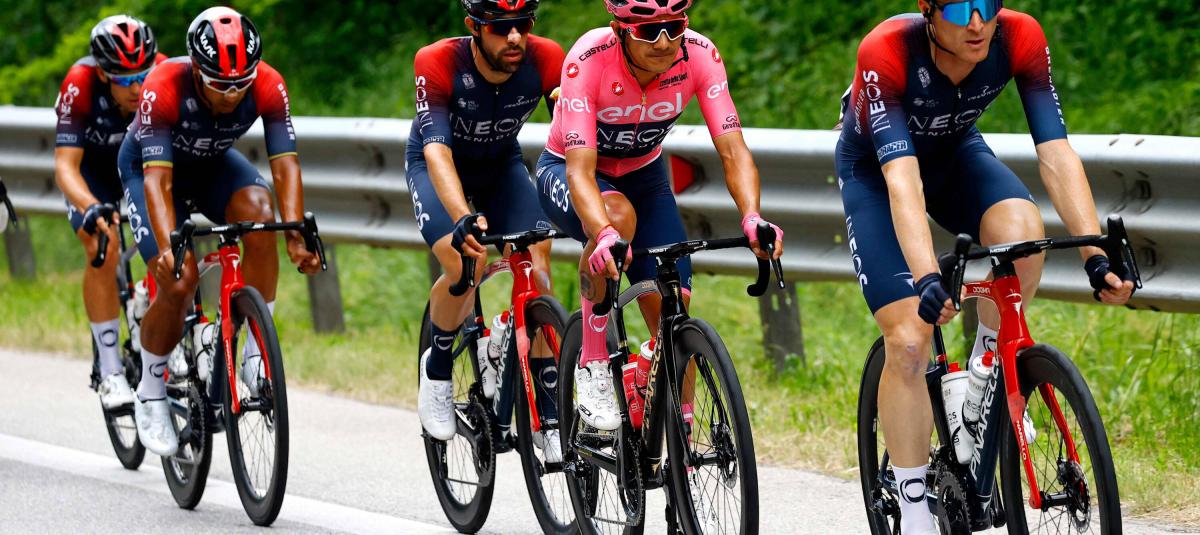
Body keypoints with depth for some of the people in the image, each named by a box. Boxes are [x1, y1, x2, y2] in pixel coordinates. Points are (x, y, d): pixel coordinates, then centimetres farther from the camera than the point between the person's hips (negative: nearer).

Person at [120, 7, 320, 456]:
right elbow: (157, 179, -43)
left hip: (214, 163, 3)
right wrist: (168, 248, -56)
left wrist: (297, 236, -46)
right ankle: (150, 394, 5)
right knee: (177, 284, -19)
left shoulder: (268, 86, -30)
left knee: (259, 213, -30)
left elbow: (285, 165, -32)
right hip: (147, 166, -2)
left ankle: (257, 352, -20)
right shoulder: (164, 88, -38)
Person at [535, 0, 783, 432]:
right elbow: (580, 170, -39)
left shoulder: (700, 56, -26)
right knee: (619, 214, -38)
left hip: (643, 174, 4)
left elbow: (733, 151, -28)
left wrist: (751, 217, -47)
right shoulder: (588, 60, -34)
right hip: (566, 170, -3)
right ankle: (593, 366, -23)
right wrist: (604, 234, -58)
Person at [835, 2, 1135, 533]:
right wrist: (927, 279, -57)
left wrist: (1096, 256, -41)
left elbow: (1055, 153, -30)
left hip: (956, 152, 3)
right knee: (908, 341, -15)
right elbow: (901, 176, -45)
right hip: (873, 169, -2)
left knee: (1022, 231, -31)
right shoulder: (886, 52, -37)